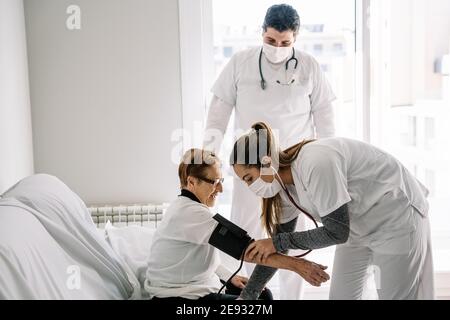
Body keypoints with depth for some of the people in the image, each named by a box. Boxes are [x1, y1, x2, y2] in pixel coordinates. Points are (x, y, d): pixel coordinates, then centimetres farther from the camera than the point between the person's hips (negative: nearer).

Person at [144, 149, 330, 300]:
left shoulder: (188, 207, 8)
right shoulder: (190, 212, -25)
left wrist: (230, 277, 8)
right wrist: (295, 264, -35)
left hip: (198, 285, 10)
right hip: (179, 297, -10)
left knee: (262, 294, 9)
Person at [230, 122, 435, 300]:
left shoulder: (316, 164, -34)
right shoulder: (284, 184, -8)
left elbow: (336, 232, -28)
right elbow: (279, 243, 0)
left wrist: (277, 242, -22)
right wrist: (247, 295, 1)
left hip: (398, 217, -8)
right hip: (358, 225, 8)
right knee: (340, 295, 9)